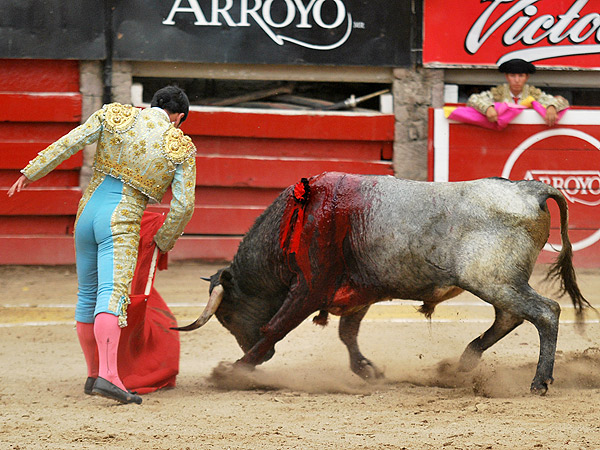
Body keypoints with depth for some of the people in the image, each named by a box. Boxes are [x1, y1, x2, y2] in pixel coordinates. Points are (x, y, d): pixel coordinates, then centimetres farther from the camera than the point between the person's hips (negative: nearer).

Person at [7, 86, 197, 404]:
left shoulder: (113, 115, 6)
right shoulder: (181, 148, 0)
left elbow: (67, 144, 2)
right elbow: (183, 205, -2)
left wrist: (31, 173, 10)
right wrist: (164, 242, 13)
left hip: (88, 211, 4)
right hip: (122, 222, -4)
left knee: (87, 295, 17)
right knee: (111, 297, -16)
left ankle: (93, 374, 26)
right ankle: (108, 375, -34)